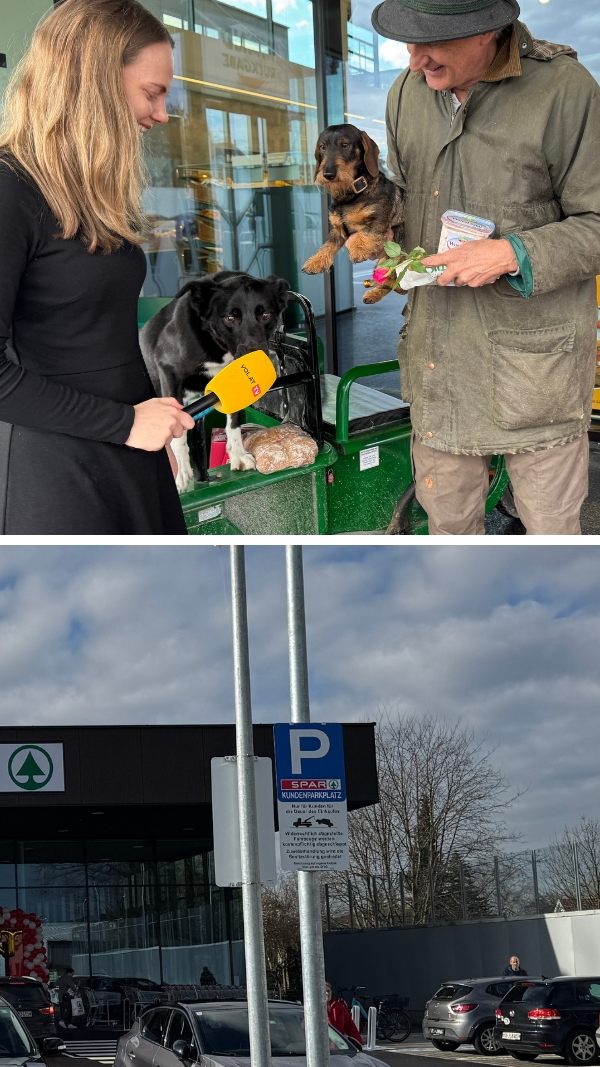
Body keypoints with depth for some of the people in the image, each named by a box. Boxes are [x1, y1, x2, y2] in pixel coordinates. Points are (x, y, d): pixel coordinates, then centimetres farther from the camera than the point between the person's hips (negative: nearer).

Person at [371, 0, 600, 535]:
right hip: (438, 350, 5)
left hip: (534, 352, -5)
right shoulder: (407, 92, 5)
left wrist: (514, 254, -23)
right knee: (445, 513, 16)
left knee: (550, 523, 8)